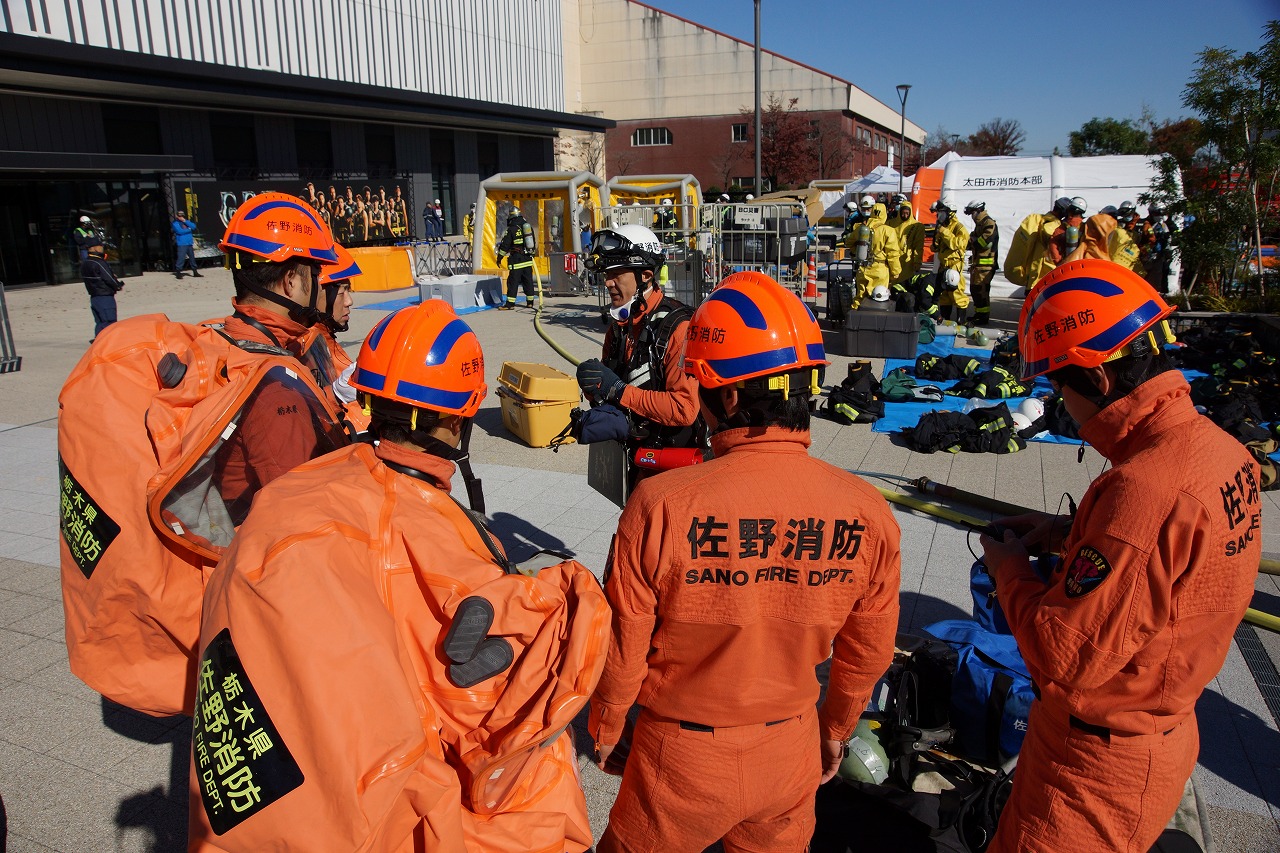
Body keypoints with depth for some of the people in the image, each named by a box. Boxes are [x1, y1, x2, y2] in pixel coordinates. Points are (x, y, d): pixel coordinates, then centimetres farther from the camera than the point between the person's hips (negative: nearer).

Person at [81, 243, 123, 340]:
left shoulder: (84, 265, 13)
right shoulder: (100, 263, -16)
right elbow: (109, 279, -16)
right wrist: (119, 286, 2)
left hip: (93, 297, 9)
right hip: (105, 297, -9)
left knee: (100, 322, 14)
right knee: (109, 321, -5)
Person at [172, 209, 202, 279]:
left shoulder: (186, 222, 17)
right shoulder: (175, 223, 0)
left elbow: (194, 226, 0)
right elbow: (180, 231, -15)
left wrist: (185, 221, -6)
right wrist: (189, 230, -3)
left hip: (190, 244, 6)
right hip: (182, 244, -6)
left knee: (192, 258, 13)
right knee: (181, 258, -13)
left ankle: (195, 272, 23)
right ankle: (178, 273, -11)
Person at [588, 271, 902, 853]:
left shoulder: (660, 506, -27)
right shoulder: (868, 512, -16)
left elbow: (622, 650, -15)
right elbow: (868, 654, -2)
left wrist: (604, 731, 5)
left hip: (681, 756, -2)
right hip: (792, 751, 3)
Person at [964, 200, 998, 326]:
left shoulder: (989, 224, -11)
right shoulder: (979, 224, 22)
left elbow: (986, 242, -23)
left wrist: (972, 240, -8)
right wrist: (970, 241, 8)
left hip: (986, 264, -11)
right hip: (977, 263, 11)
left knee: (981, 290, -13)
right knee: (974, 289, 14)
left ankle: (984, 317, -11)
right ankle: (978, 313, 24)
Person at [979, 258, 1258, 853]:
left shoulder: (1144, 487, -33)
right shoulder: (1220, 449, -3)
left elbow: (1067, 657, -29)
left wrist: (1010, 569, -13)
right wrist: (1070, 534, 4)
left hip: (1100, 767, -9)